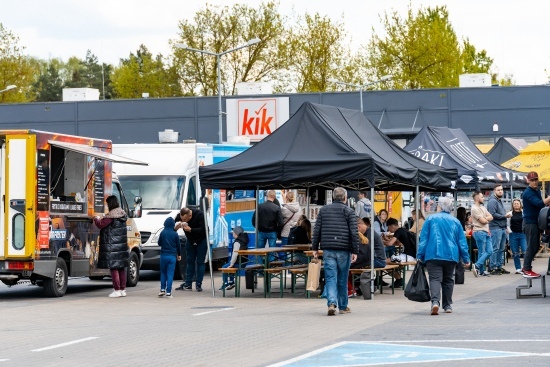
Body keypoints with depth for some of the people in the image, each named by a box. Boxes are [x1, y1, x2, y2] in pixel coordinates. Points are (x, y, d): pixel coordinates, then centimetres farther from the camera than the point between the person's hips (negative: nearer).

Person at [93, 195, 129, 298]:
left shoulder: (111, 215, -16)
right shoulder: (122, 214, 10)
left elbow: (101, 225, -15)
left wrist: (96, 219, 4)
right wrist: (102, 219, 22)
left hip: (112, 246, -8)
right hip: (122, 246, 8)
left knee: (113, 268, -3)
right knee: (122, 268, 12)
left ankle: (117, 290, -4)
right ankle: (122, 289, 16)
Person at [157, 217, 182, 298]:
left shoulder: (162, 233, -4)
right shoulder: (175, 234, -4)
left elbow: (159, 243, 5)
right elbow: (178, 245, 4)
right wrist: (179, 255, 17)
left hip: (164, 255, 1)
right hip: (172, 256, -1)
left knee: (163, 273, 14)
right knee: (170, 274, -1)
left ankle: (162, 290, 9)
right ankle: (168, 292, -5)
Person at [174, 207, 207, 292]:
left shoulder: (199, 215, -31)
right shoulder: (179, 216, -19)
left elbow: (203, 230, -35)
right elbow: (172, 227, -14)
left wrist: (190, 229, -44)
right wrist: (175, 227, -38)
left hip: (201, 240, -4)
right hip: (190, 240, 4)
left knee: (200, 262, -5)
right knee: (190, 262, 5)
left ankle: (198, 285, -3)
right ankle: (188, 284, 7)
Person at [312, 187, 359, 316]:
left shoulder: (323, 210, 9)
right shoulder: (349, 211, 0)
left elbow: (317, 230, 8)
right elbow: (354, 233, -5)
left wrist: (315, 247, 13)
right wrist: (355, 251, -2)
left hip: (328, 249, 2)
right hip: (343, 249, -1)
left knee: (330, 277, -1)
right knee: (342, 279, 9)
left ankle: (331, 303, -21)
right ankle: (343, 306, 17)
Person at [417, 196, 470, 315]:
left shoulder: (431, 219, 2)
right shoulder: (456, 221, 8)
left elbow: (423, 239, 0)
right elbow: (462, 242, 9)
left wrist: (420, 256, 3)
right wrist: (466, 259, 13)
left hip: (433, 255, -2)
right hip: (451, 256, 2)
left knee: (435, 279, -9)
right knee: (448, 280, 16)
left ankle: (435, 301, -31)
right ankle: (447, 305, 20)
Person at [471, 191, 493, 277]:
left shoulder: (482, 207, 19)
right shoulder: (475, 208, -10)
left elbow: (491, 217, 9)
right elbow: (483, 221, -15)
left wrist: (485, 219, -8)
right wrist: (488, 219, 6)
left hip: (486, 232, 9)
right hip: (479, 232, -9)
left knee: (489, 251, 3)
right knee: (482, 252, -7)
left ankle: (477, 266, 4)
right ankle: (481, 271, -6)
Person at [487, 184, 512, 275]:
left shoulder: (500, 201, 22)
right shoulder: (492, 201, -9)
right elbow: (493, 214, -19)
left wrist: (507, 215, 12)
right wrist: (505, 216, -14)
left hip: (502, 228, 10)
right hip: (495, 228, -10)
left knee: (501, 249, 10)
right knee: (495, 249, -8)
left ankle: (500, 267, 15)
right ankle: (493, 268, -7)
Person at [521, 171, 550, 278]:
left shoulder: (537, 190, 13)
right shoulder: (528, 192, -17)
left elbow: (541, 202, 20)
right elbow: (539, 204, -29)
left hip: (535, 222, 9)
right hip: (529, 222, -9)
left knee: (535, 246, 13)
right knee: (531, 246, -8)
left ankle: (525, 268, 19)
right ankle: (527, 270, -3)